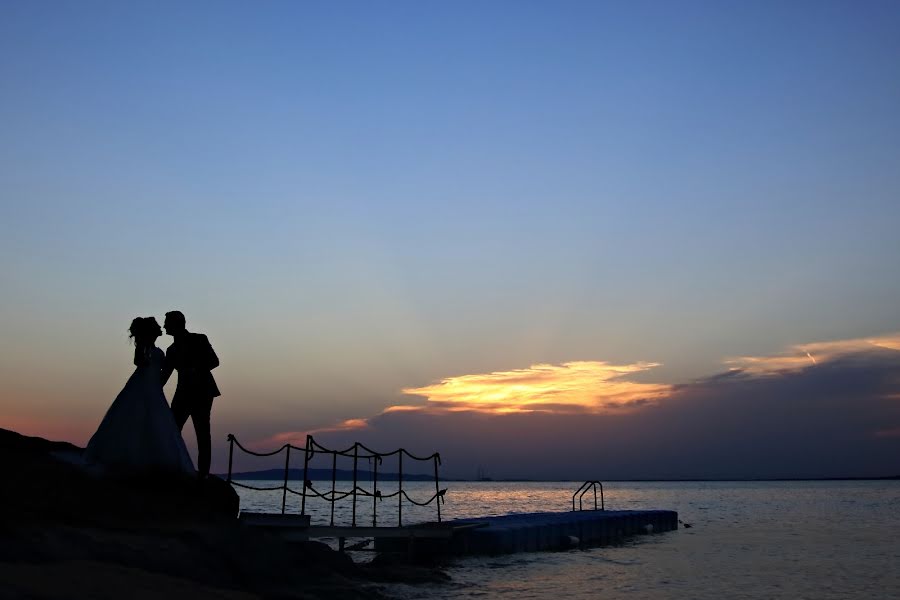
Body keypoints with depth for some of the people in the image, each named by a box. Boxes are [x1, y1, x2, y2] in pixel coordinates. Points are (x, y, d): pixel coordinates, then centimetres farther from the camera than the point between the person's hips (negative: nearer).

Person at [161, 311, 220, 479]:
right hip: (183, 393, 5)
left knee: (202, 432, -6)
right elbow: (164, 375, 14)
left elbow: (214, 361, -5)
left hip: (201, 392, -5)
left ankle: (203, 471, -8)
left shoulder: (199, 340, 3)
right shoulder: (172, 350, 16)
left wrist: (196, 370, -19)